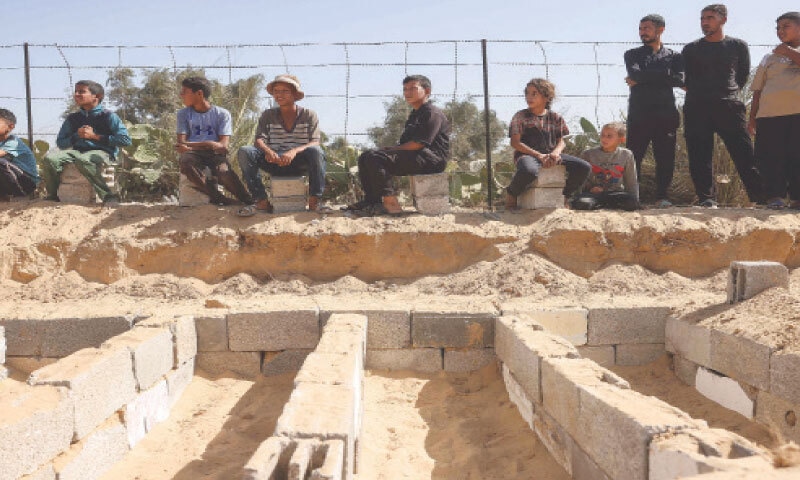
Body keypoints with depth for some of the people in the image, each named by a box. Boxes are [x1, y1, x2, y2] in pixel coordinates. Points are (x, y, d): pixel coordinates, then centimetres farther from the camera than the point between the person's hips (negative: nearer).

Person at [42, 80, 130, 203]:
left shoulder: (108, 116, 1)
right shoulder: (72, 118, 17)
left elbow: (126, 140, -9)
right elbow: (60, 143, 21)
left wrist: (95, 136, -8)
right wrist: (76, 136, 0)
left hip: (103, 152, -5)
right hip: (78, 150, 5)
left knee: (82, 160, -40)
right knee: (50, 158, -22)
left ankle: (109, 196, -31)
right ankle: (52, 196, -3)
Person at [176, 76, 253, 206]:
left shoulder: (222, 113, 5)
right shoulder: (183, 114, 12)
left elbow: (223, 145, -6)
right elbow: (182, 144, 1)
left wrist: (191, 145, -16)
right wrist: (211, 145, -14)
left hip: (215, 155, -2)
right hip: (194, 154, 2)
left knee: (224, 171, -36)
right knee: (185, 160, -35)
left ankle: (249, 201, -17)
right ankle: (215, 195, -26)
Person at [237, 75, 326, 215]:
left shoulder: (309, 115, 6)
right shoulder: (268, 115, 12)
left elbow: (315, 143, -8)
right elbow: (259, 139, -1)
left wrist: (295, 151, -29)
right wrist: (267, 150, -27)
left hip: (300, 163, -2)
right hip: (275, 162, 2)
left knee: (316, 151, -34)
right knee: (245, 152, -21)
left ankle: (314, 202, -29)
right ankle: (262, 201, -25)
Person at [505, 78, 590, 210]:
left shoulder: (555, 118, 13)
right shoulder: (520, 116, 3)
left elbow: (561, 142, 12)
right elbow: (515, 143, -5)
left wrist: (555, 153, -14)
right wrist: (539, 155, -15)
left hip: (551, 155, 4)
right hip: (527, 155, -4)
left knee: (584, 167, -14)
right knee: (529, 171, -44)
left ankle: (565, 197, 10)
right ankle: (511, 194, -11)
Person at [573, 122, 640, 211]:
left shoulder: (626, 155, 5)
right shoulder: (588, 154, 2)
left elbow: (631, 182, 11)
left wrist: (635, 201, 4)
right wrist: (589, 187, -12)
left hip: (615, 193, 1)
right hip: (593, 193, -1)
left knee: (632, 203, -32)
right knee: (580, 204, -36)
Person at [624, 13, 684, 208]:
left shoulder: (674, 56, 15)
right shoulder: (632, 55, 15)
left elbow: (679, 79, -4)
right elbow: (634, 74, -6)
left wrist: (643, 79, -7)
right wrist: (664, 75, -7)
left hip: (665, 114, 1)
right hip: (638, 114, 0)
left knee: (665, 159, -2)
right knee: (632, 157, -5)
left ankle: (662, 197, 5)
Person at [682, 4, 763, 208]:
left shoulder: (738, 46, 13)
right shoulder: (691, 49, 13)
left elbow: (743, 75, 20)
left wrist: (730, 92, 13)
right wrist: (698, 95, 10)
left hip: (729, 107, -1)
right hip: (697, 108, 1)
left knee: (745, 154, -5)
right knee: (700, 157, -5)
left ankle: (762, 198, -3)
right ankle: (707, 199, -1)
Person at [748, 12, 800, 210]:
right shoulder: (770, 58, 23)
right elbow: (758, 90, 19)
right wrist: (752, 117, 11)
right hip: (770, 113, 2)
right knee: (771, 158, -6)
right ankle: (774, 197, -4)